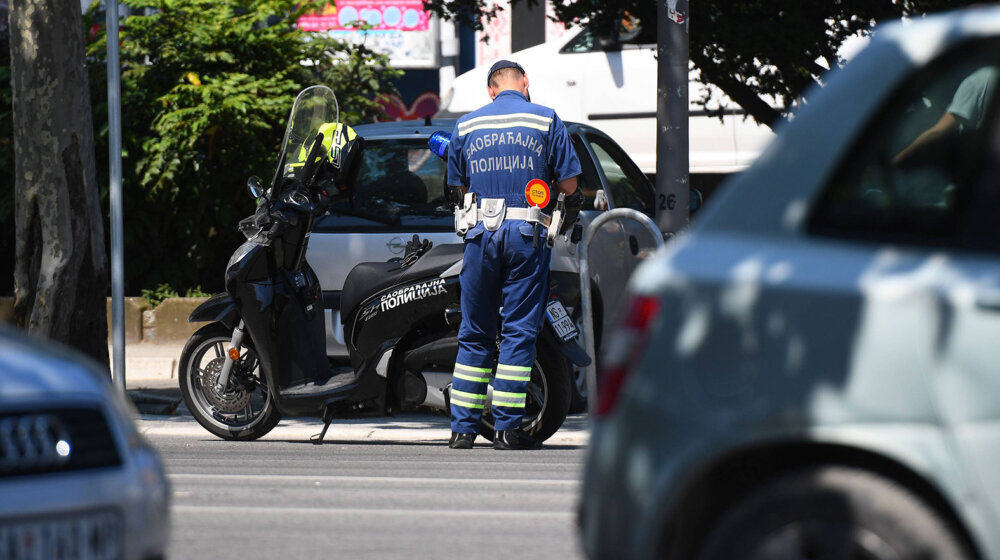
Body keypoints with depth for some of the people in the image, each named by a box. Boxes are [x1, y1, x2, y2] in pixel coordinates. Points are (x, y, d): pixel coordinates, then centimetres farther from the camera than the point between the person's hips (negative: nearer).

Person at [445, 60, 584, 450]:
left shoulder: (466, 126, 10)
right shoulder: (546, 121, 0)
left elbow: (459, 185, 15)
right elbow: (568, 184, 0)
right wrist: (573, 202, 21)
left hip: (480, 233, 3)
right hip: (526, 233, -3)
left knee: (474, 333, 8)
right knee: (518, 330, 0)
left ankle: (463, 428, 6)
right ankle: (507, 428, -3)